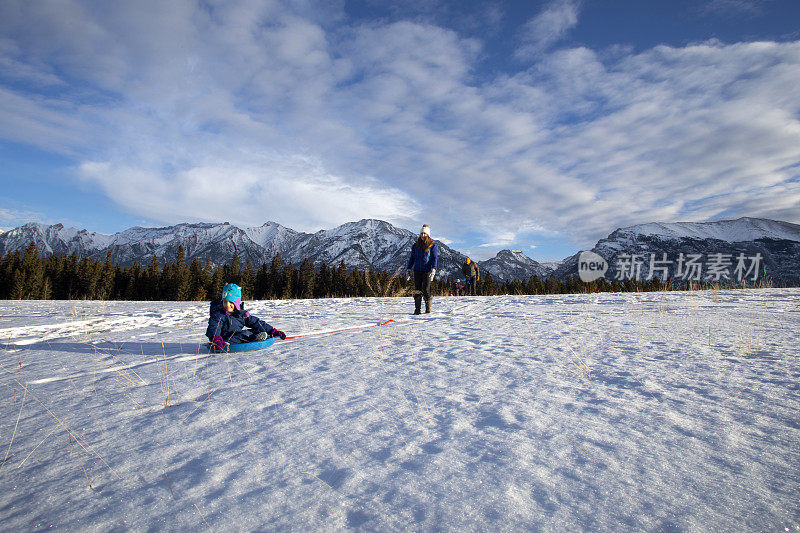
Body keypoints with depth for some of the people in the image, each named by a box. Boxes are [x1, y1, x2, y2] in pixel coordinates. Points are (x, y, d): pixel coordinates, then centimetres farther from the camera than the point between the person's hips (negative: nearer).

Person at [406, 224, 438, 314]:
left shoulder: (432, 245, 2)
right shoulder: (415, 246, 14)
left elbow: (435, 258, -4)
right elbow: (412, 258, 18)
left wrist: (433, 269, -17)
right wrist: (408, 269, 10)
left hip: (427, 270, -4)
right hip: (417, 270, 4)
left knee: (426, 290, -5)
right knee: (417, 290, 1)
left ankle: (428, 308, 6)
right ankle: (417, 309, 3)